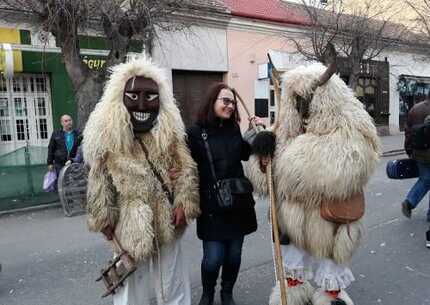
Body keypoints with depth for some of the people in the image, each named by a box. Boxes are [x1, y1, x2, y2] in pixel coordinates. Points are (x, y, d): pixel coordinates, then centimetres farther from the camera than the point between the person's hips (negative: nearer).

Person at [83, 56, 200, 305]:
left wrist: (185, 203, -10)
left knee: (172, 283, 18)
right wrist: (104, 217, -2)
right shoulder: (107, 130, -7)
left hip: (166, 218, 2)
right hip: (129, 221, -1)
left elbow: (186, 168, -1)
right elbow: (100, 178, -2)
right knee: (131, 285, 15)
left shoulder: (170, 127, -2)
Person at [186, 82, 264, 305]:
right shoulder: (195, 132, -8)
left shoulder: (234, 130, 8)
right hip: (211, 206, -4)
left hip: (238, 203, 5)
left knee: (234, 255, 12)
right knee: (213, 258, -1)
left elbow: (246, 155, 22)